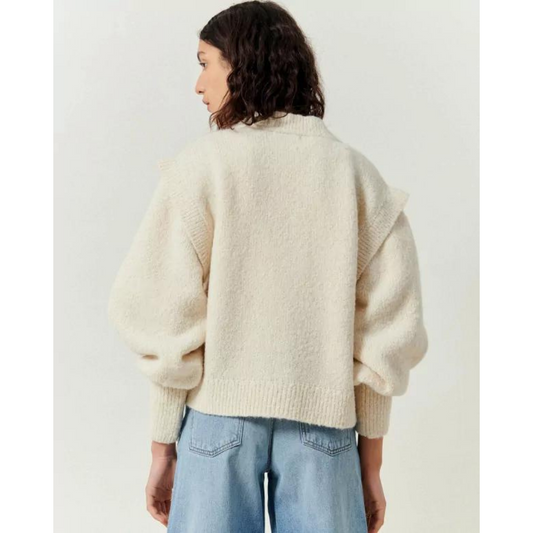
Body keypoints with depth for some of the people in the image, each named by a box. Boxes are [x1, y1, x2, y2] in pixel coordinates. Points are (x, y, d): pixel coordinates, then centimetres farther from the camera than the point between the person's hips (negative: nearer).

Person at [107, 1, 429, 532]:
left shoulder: (201, 163, -5)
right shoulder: (355, 170, 2)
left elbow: (167, 318, -7)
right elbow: (385, 329, 1)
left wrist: (162, 447, 4)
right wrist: (371, 464, 9)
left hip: (219, 413, -2)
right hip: (324, 419, 2)